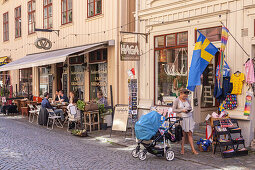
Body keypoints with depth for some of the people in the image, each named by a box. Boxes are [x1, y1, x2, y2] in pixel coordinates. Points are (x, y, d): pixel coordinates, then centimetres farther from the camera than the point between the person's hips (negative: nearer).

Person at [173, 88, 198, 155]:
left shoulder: (187, 100, 10)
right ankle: (182, 149, 10)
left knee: (190, 134, 2)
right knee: (183, 134, -1)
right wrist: (182, 110, -14)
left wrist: (189, 109, -1)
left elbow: (190, 107, 21)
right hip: (181, 118, -3)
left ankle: (193, 149, 3)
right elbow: (173, 110, -5)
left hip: (189, 118, 4)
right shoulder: (176, 100, -2)